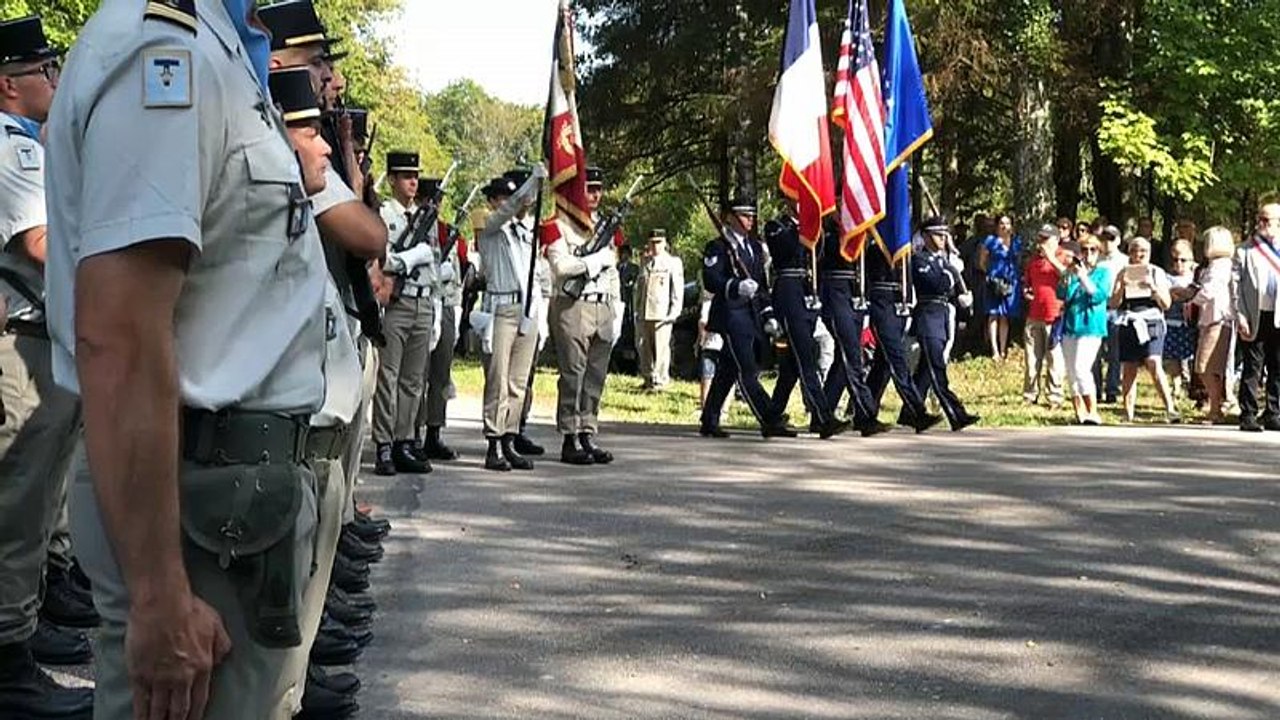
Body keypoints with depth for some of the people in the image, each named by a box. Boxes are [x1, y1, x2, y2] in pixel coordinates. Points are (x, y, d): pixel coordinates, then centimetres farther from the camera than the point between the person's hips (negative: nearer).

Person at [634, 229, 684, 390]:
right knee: (644, 347, 7)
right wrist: (637, 309, 15)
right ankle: (649, 378, 17)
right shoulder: (645, 263, 18)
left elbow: (678, 289, -1)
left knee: (661, 347, -8)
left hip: (662, 314, -5)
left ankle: (660, 380, -4)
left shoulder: (673, 263, 3)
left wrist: (674, 312, -9)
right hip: (644, 314, 5)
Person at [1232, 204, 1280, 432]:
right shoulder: (1245, 251, 5)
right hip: (1255, 318, -3)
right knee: (1253, 368, -1)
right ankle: (1248, 416, 2)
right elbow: (1235, 285, -1)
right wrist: (1240, 317, -10)